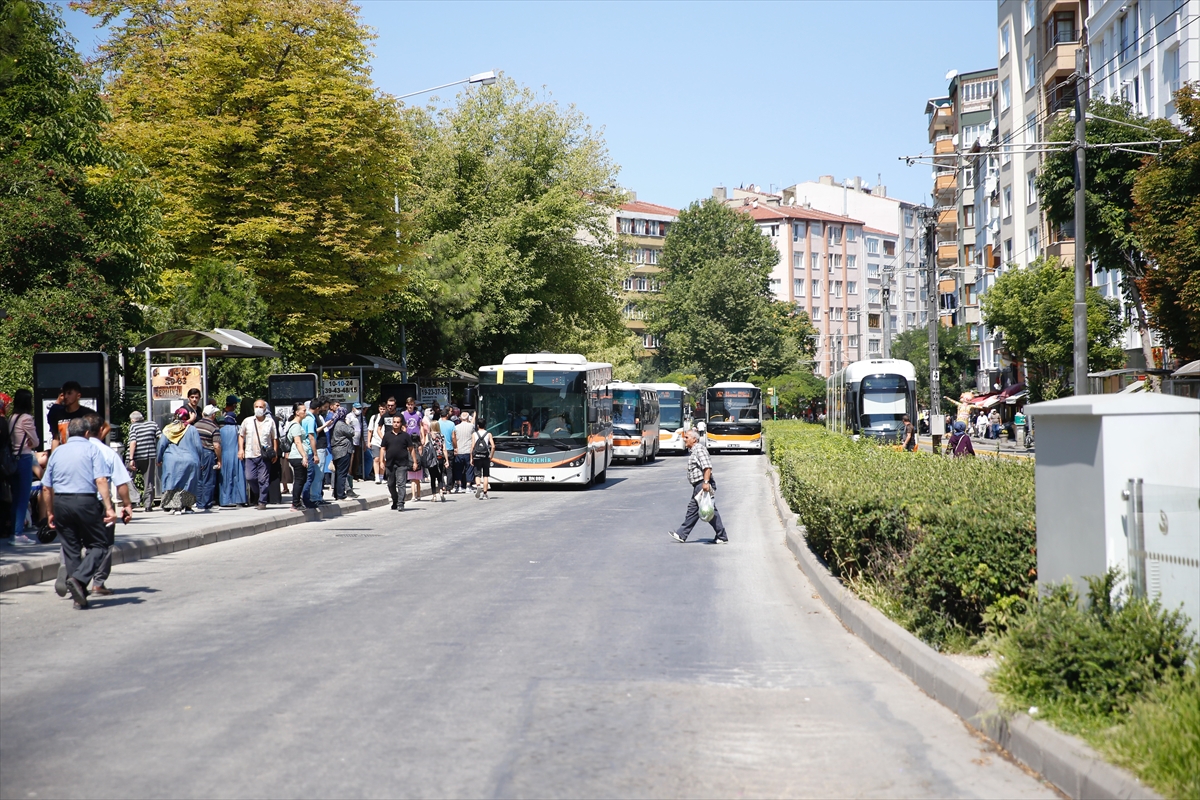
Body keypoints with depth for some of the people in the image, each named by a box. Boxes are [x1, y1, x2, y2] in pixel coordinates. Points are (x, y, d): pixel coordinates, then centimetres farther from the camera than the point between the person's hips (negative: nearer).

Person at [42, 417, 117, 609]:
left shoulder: (57, 452, 13)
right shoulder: (91, 450, 2)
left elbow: (46, 487, 13)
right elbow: (101, 480, -11)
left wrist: (50, 513, 22)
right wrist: (108, 508, -13)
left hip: (61, 503, 4)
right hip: (86, 501, -4)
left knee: (71, 548, 11)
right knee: (98, 544, 5)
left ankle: (79, 596, 11)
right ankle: (79, 579, -17)